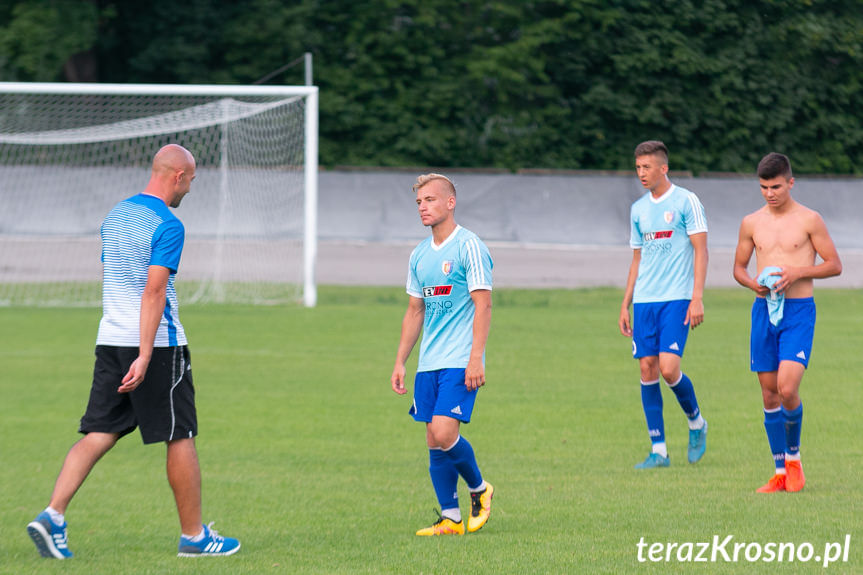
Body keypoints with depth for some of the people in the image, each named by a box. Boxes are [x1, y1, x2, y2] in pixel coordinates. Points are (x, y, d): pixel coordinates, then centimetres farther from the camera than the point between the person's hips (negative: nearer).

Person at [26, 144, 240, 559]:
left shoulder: (115, 216, 14)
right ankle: (194, 536, 12)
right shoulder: (167, 226, -13)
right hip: (157, 344, -7)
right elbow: (154, 292, -20)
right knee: (181, 438, 4)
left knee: (98, 435, 4)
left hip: (110, 339, 7)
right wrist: (145, 357, -24)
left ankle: (53, 516, -12)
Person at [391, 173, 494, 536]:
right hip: (428, 365, 7)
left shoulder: (469, 247, -8)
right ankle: (451, 519, 10)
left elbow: (483, 304, -12)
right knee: (434, 441, 3)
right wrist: (400, 363, 17)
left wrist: (476, 358, -18)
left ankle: (479, 489, 7)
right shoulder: (420, 255, 14)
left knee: (444, 434, -17)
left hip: (460, 363, -7)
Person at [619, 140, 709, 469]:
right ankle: (658, 450, 5)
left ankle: (696, 423, 13)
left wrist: (697, 298, -13)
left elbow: (701, 250, -6)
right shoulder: (638, 209, 14)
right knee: (647, 369, 0)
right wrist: (626, 304, 15)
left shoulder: (686, 202, -3)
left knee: (668, 368, -15)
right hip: (644, 300, 6)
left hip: (677, 298, -6)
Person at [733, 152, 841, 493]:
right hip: (764, 309, 4)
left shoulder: (809, 220, -2)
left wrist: (798, 272, -14)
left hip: (799, 311, -4)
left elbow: (834, 265, 0)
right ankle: (781, 472, 14)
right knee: (769, 394, 4)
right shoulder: (751, 223, 8)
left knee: (787, 388, -17)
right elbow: (738, 267, 18)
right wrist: (753, 283, -4)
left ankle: (794, 455, 7)